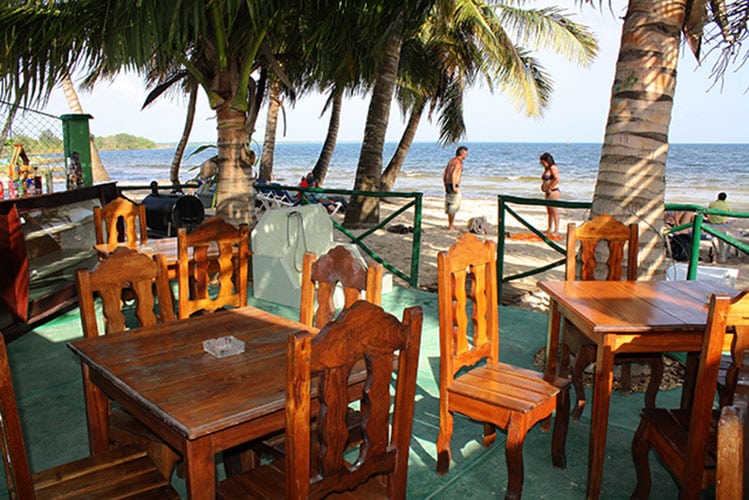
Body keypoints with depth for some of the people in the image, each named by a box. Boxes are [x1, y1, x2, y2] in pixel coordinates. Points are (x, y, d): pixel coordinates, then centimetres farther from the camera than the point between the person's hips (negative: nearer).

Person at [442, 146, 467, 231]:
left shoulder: (451, 161, 16)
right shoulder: (459, 162, -12)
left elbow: (444, 174, 17)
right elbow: (453, 174, -25)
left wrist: (446, 186, 20)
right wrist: (454, 187, -23)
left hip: (448, 186, 9)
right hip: (454, 186, -9)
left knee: (450, 206, 15)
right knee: (454, 207, -4)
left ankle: (450, 225, 22)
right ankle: (451, 226, -1)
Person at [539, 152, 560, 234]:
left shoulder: (553, 167, -11)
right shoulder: (546, 169, 18)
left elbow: (557, 179, -22)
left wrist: (549, 188, -18)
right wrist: (543, 186, 9)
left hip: (553, 192, -10)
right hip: (547, 193, 10)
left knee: (554, 211, -7)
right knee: (549, 212, 12)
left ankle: (556, 230, -4)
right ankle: (549, 229, 17)